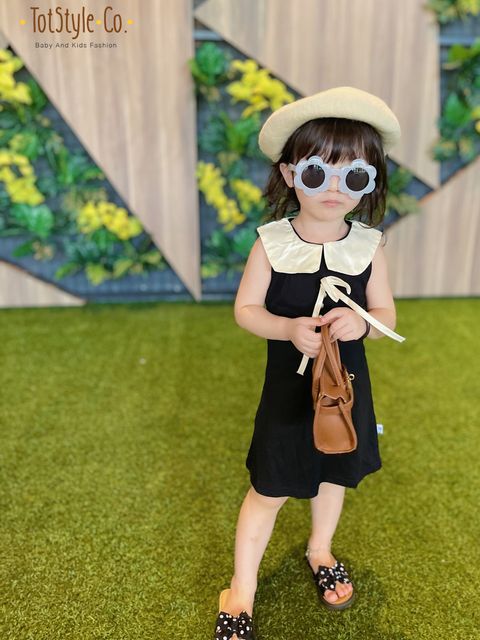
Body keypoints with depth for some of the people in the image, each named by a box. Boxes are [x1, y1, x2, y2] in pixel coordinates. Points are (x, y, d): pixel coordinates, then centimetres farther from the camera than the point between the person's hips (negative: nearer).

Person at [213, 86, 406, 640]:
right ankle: (241, 593, 29)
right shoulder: (271, 242, -14)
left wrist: (361, 322, -26)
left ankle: (320, 550, 54)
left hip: (346, 384, 3)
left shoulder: (368, 245, -8)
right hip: (289, 384, -2)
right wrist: (289, 328, -28)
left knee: (334, 474, 23)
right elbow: (245, 309, -9)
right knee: (270, 490, 7)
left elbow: (386, 313, -3)